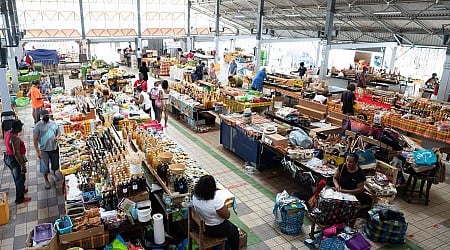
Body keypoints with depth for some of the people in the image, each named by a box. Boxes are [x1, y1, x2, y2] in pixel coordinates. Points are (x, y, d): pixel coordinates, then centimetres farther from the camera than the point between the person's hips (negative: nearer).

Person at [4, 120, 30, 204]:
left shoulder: (8, 133, -1)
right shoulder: (15, 139, -31)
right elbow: (16, 154, -30)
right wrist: (23, 165, -23)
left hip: (7, 157, 9)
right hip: (14, 160, -9)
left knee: (16, 177, 28)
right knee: (20, 179, 8)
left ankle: (21, 189, 50)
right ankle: (20, 198, 22)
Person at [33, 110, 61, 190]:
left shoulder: (53, 123, 0)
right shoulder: (38, 125, -12)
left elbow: (58, 131, 15)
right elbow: (35, 139, -11)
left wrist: (57, 137, -9)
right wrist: (38, 151, -15)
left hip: (54, 148, 4)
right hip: (44, 150, -3)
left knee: (55, 163, 17)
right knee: (45, 166, 9)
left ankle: (52, 174, 47)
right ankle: (46, 181, 27)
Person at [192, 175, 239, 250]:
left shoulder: (195, 196, -15)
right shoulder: (216, 200, -36)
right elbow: (226, 216, -23)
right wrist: (225, 206, -4)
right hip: (216, 230, -7)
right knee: (234, 231, 23)